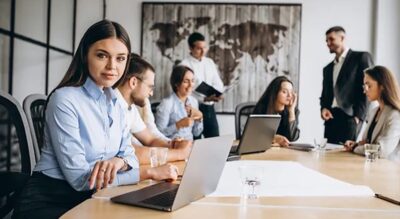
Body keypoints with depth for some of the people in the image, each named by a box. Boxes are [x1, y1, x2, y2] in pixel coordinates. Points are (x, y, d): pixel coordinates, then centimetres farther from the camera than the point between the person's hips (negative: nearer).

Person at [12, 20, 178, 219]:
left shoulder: (115, 101, 6)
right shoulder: (64, 99, -18)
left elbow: (129, 154, 3)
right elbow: (80, 178, -22)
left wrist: (119, 162, -22)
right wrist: (149, 172, -21)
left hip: (88, 199, 7)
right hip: (49, 202, -7)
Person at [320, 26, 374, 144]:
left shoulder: (361, 57, 3)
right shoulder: (328, 68, 23)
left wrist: (358, 116, -13)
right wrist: (324, 108, 1)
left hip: (351, 118, -6)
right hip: (331, 119, 6)